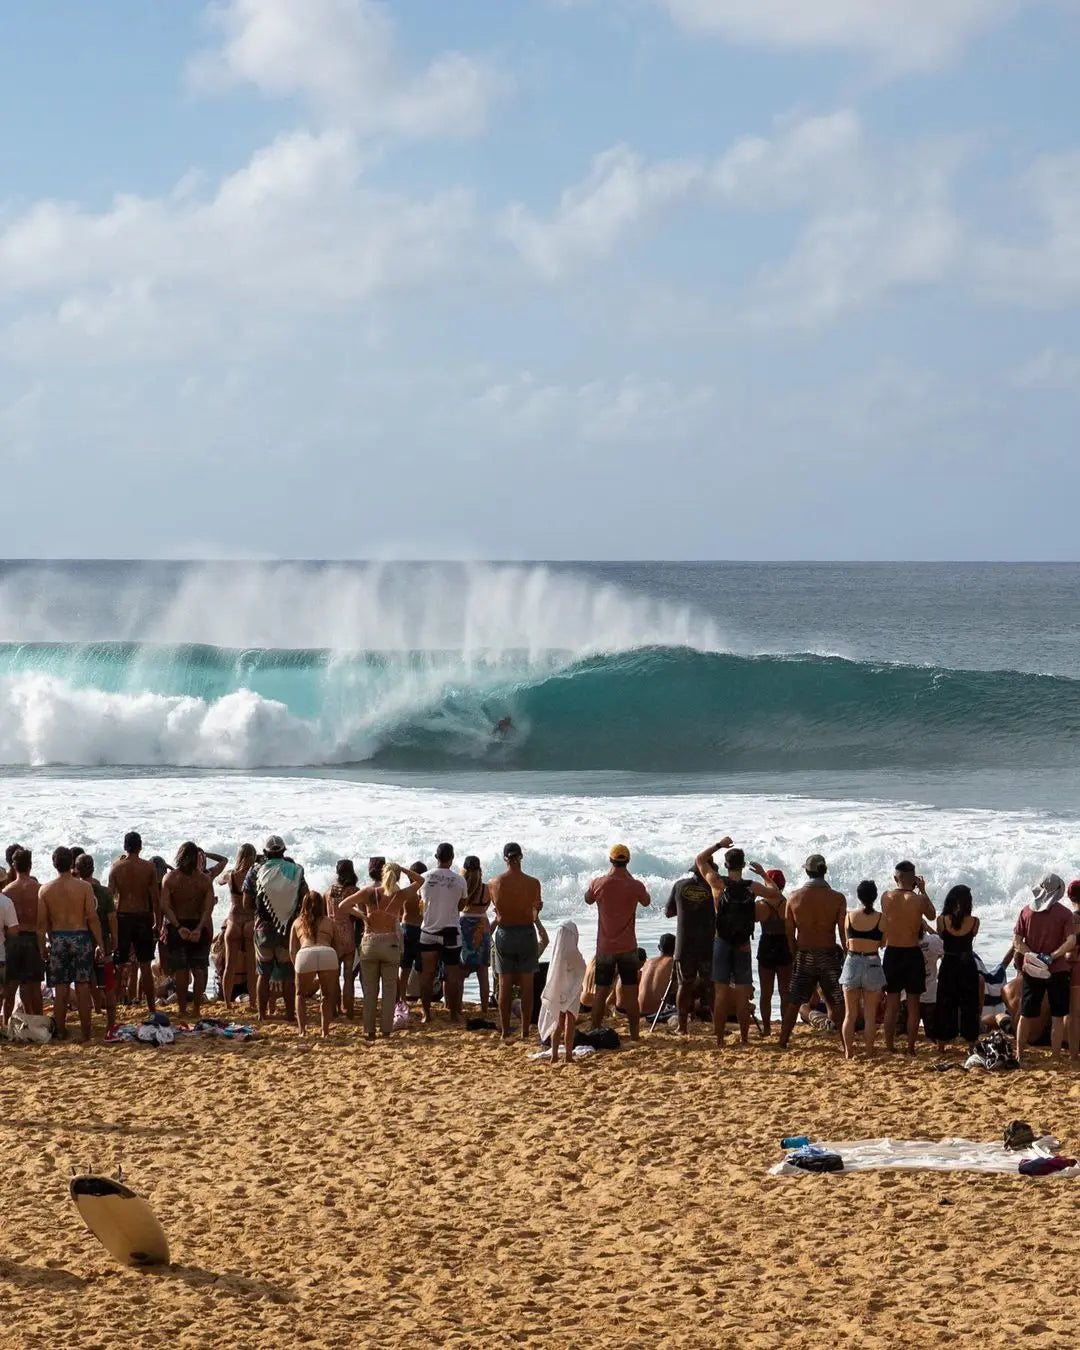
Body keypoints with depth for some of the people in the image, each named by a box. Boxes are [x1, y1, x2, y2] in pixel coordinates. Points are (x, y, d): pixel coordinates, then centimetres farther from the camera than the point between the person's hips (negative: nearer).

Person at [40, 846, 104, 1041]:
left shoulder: (45, 890, -2)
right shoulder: (84, 887, -7)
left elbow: (43, 921, 2)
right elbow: (92, 918, -7)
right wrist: (99, 944, -1)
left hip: (58, 939, 1)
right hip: (80, 936, -1)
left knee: (60, 989, 7)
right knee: (82, 987, 3)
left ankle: (60, 1031, 11)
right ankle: (86, 1032, 5)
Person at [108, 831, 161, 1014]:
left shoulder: (116, 867, -4)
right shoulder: (149, 867, -4)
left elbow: (110, 895, -2)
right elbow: (155, 897, -1)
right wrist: (157, 923, 5)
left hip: (122, 917, 0)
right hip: (143, 917, 0)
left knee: (120, 964, 7)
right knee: (144, 964, 7)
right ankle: (151, 1007, 9)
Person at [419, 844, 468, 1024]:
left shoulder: (424, 878, -4)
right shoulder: (459, 880, -7)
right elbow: (463, 902, 5)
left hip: (428, 931, 1)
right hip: (450, 931, -1)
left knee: (427, 974, 7)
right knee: (452, 974, 5)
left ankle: (426, 1014, 8)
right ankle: (454, 1013, 7)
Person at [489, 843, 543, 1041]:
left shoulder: (494, 883, -6)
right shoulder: (532, 883, -11)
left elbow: (496, 909, 4)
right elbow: (537, 907, 0)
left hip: (504, 933, 1)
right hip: (526, 933, -1)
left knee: (505, 986, 8)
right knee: (527, 986, 6)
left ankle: (505, 1031, 9)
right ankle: (525, 1031, 6)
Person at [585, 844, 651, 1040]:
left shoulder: (598, 883, -8)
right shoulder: (635, 886, -9)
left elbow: (588, 900, 12)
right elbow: (646, 901, 13)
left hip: (605, 948, 1)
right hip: (627, 948, -1)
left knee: (601, 992, 8)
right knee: (630, 993, 4)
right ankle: (634, 1035, 5)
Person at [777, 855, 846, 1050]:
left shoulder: (794, 897, -3)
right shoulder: (837, 898, -9)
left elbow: (790, 933, 3)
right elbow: (843, 933, -7)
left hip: (804, 955, 2)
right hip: (829, 956, -2)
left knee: (793, 1002, 10)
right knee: (838, 1004, 7)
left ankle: (782, 1042, 13)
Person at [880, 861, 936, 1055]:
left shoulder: (886, 897, -7)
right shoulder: (919, 900, -12)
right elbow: (932, 916, 8)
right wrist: (923, 891, 13)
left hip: (892, 953, 2)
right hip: (912, 954, -2)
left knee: (891, 1004, 10)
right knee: (913, 1004, 6)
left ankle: (889, 1046, 11)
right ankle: (911, 1048, 7)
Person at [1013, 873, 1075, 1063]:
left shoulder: (1027, 911, 2)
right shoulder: (1064, 913, -6)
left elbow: (1017, 941, -2)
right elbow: (1071, 941, -17)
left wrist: (1032, 955, -9)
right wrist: (1051, 957, -15)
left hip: (1032, 970, 2)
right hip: (1057, 970, -2)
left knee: (1026, 1015, 11)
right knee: (1057, 1017, 5)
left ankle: (1019, 1055, 15)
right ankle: (1056, 1057, 5)